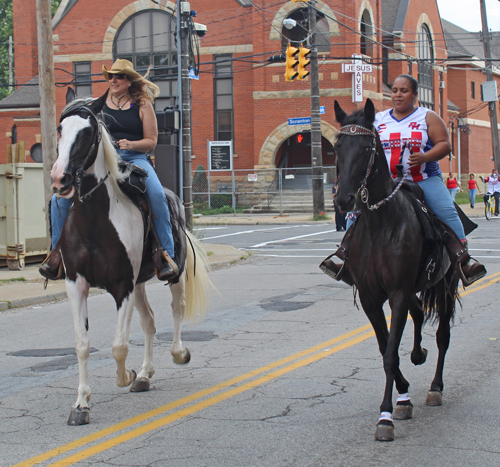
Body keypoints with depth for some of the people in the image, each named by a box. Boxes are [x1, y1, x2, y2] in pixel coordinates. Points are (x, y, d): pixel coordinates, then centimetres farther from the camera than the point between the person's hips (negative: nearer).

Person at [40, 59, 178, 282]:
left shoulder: (142, 105, 8)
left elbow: (151, 141, 4)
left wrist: (130, 144, -15)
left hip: (134, 159, -2)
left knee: (157, 194, -33)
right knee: (60, 196, -17)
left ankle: (167, 253, -26)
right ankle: (57, 250, -6)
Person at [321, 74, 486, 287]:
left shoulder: (428, 117, 6)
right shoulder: (378, 119, 13)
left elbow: (444, 144, -2)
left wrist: (425, 157, -21)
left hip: (425, 180, -2)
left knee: (448, 212, -21)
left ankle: (463, 259, -22)